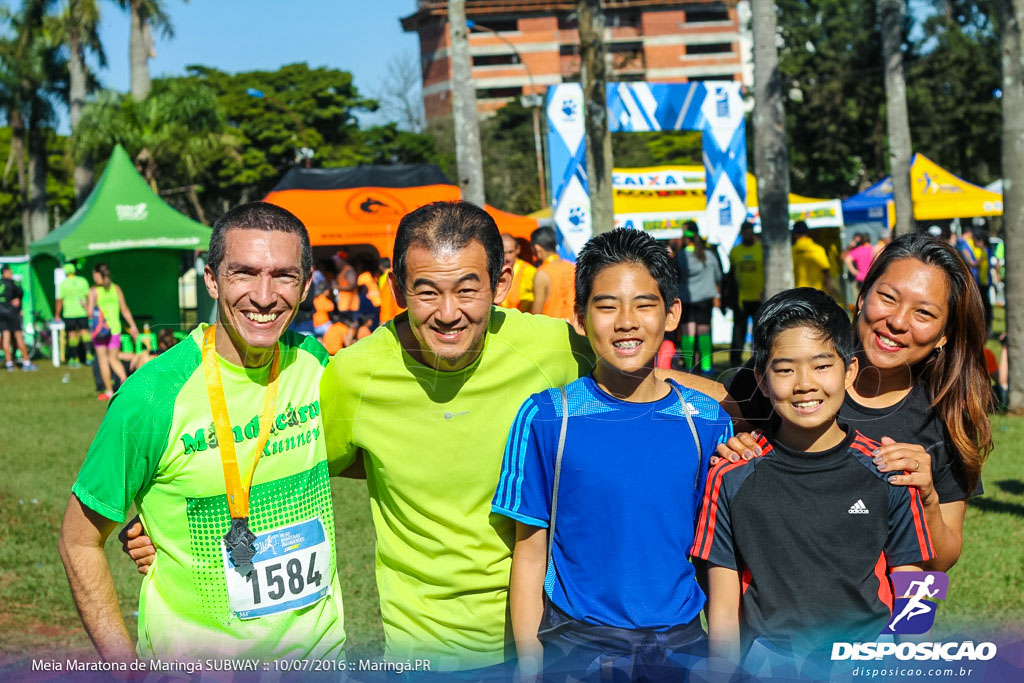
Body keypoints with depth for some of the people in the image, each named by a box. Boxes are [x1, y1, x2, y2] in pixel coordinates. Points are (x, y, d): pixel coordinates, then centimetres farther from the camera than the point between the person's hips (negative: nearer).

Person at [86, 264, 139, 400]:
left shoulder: (94, 291, -9)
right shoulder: (116, 289, 1)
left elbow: (90, 313, -11)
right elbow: (124, 309, 3)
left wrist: (85, 305, 10)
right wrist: (132, 326, 10)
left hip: (99, 329, -3)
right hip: (115, 328, 3)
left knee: (103, 360, 8)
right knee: (114, 359, 13)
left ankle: (109, 392, 10)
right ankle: (124, 379, -15)